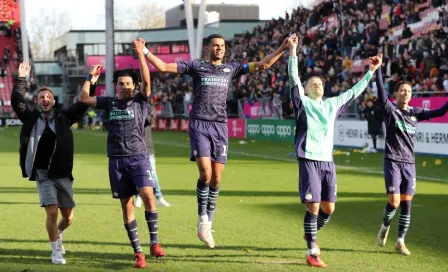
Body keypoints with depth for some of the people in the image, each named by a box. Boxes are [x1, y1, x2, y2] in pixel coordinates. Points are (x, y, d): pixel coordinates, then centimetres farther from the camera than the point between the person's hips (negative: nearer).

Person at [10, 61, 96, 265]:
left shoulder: (63, 117, 6)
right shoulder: (31, 117, 3)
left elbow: (83, 105, 2)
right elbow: (17, 102, -8)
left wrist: (91, 84, -6)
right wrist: (21, 79, -15)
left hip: (63, 174, 2)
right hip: (43, 174, -2)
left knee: (68, 217, 5)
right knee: (52, 212, -14)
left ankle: (57, 235, 40)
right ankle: (56, 251, 4)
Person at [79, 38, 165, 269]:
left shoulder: (140, 101, 4)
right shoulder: (110, 102, 12)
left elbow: (146, 81, -12)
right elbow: (84, 98, 13)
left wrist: (141, 54, -15)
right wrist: (90, 76, 14)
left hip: (138, 157, -2)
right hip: (116, 160, 3)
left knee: (147, 194, -21)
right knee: (126, 205, 1)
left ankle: (154, 242, -8)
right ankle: (138, 252, 6)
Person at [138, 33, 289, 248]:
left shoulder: (231, 68, 14)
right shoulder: (196, 66, 5)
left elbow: (261, 65, 15)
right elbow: (163, 67, 0)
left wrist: (282, 49, 8)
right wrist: (144, 52, -11)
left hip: (220, 126, 3)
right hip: (199, 125, -3)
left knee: (216, 178, 3)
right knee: (205, 173, -17)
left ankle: (208, 225, 15)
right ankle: (202, 219, 1)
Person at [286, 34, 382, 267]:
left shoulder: (332, 104, 19)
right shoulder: (302, 103, 5)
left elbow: (354, 92, 27)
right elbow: (294, 78, -7)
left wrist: (371, 72, 27)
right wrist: (293, 51, -17)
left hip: (328, 162, 5)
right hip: (309, 161, -5)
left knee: (328, 208, 5)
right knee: (313, 207, -8)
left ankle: (310, 234, 33)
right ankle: (312, 253, 2)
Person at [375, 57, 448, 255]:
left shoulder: (415, 113, 9)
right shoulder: (390, 109, -3)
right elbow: (381, 91, -18)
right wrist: (377, 69, -29)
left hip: (409, 163, 4)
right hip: (393, 162, -4)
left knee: (406, 204, 2)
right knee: (394, 202, -11)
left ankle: (400, 241, 12)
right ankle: (385, 226, 19)